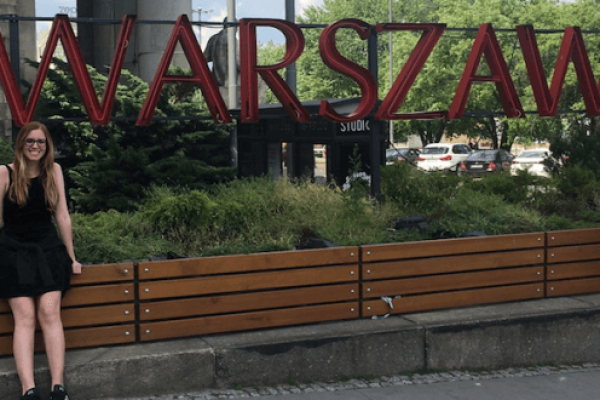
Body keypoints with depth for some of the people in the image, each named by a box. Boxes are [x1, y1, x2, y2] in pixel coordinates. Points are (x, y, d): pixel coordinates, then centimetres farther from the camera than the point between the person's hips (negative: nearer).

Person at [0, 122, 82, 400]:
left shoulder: (53, 171, 6)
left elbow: (62, 215, 8)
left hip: (48, 249, 2)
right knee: (25, 317, -14)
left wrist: (71, 257, 9)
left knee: (50, 314, -14)